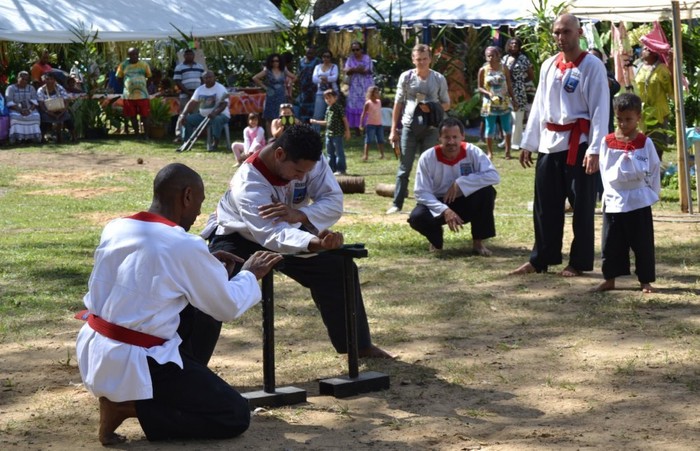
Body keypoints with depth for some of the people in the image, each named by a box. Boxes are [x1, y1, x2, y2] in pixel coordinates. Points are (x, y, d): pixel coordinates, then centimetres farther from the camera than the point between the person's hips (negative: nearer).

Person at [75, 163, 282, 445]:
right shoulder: (185, 247, -17)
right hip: (135, 365, -8)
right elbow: (229, 307, -4)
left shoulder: (114, 229, 4)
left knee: (195, 311, 21)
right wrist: (250, 275, 15)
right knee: (236, 416, 0)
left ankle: (183, 388, 21)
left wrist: (207, 266, 23)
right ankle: (129, 406, -6)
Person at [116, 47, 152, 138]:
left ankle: (146, 135, 4)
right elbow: (119, 78, 11)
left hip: (142, 95, -1)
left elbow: (149, 77, 11)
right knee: (132, 116, 7)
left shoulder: (144, 64, 2)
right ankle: (136, 135, 16)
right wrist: (126, 86, 5)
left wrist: (145, 87, 3)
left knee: (145, 116, -1)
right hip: (129, 96, 1)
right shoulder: (123, 65, 2)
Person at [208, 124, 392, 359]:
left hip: (290, 231, 5)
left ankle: (358, 344, 18)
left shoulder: (310, 161, -24)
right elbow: (272, 235, -51)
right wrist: (318, 243, -69)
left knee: (338, 269, 0)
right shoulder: (248, 185, -40)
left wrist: (299, 214, -44)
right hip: (241, 237, -5)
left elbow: (334, 201, -24)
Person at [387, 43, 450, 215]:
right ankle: (397, 204, 5)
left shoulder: (439, 79, 2)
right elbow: (398, 103, 5)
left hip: (430, 129, 0)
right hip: (409, 127, 0)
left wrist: (432, 109, -15)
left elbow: (446, 104, 7)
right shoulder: (406, 77, 1)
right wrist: (393, 130, 3)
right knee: (404, 168, 2)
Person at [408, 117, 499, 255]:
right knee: (417, 217, -31)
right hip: (439, 204, -1)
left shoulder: (472, 152, -15)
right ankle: (436, 241, 7)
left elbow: (493, 176, -27)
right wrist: (444, 210, -35)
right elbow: (422, 193, -19)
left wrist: (460, 183, -31)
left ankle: (478, 242, -9)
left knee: (487, 192, -28)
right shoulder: (427, 157, -17)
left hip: (466, 204, 1)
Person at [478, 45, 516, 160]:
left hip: (504, 102, 1)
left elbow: (509, 86, 6)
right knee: (490, 128, 2)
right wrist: (489, 93, -17)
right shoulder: (483, 70, -3)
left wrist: (513, 100, 6)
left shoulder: (504, 68, -1)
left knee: (507, 127, 4)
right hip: (490, 103, -1)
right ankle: (490, 152, 11)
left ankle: (508, 151, 13)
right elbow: (480, 87, 1)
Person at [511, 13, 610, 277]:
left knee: (581, 206, 2)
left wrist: (595, 150, -16)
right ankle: (540, 260, 19)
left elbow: (600, 110, -11)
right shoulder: (549, 65, 11)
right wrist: (528, 143, 13)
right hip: (549, 143, 6)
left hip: (578, 144, -6)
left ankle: (579, 263, 12)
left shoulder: (592, 66, -7)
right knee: (545, 205, 10)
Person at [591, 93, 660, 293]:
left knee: (642, 243, 4)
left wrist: (651, 194, -3)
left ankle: (646, 280, 13)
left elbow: (653, 171, 1)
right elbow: (606, 172, 3)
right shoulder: (607, 142, -1)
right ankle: (609, 279, 19)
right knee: (612, 243, 9)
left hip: (639, 202, -1)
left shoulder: (645, 143, -4)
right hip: (614, 201, 2)